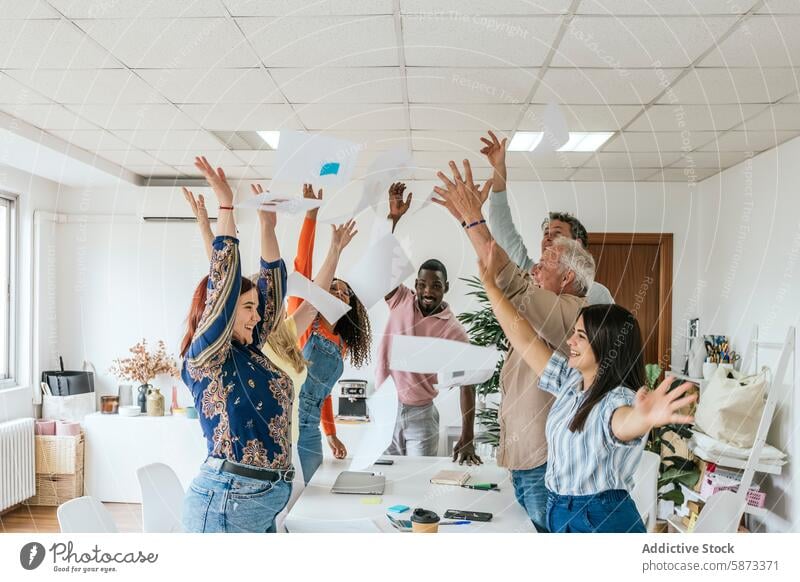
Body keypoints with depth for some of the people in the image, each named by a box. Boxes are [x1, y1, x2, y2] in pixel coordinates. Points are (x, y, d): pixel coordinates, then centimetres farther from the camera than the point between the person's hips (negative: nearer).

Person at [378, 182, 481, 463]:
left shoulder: (454, 330, -8)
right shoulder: (401, 300, -2)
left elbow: (467, 384, -11)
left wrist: (467, 439, -18)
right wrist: (393, 217, -26)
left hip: (420, 416, -1)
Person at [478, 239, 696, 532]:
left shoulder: (619, 399, -21)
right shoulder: (570, 380, 3)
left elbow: (624, 422, -45)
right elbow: (525, 339, 6)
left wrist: (644, 418, -69)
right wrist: (490, 283, 6)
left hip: (604, 521, -8)